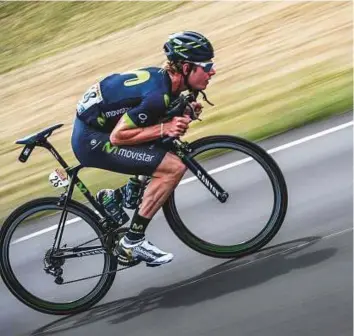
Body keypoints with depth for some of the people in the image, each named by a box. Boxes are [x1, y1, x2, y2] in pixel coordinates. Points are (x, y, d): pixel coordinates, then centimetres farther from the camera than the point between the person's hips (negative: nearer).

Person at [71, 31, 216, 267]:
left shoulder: (161, 77, 2)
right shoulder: (158, 95, -25)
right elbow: (118, 136, -24)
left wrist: (183, 113, 0)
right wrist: (163, 129, -24)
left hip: (92, 127, 10)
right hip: (92, 141, -10)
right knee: (174, 167, -17)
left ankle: (114, 197, 18)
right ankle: (132, 243, -11)